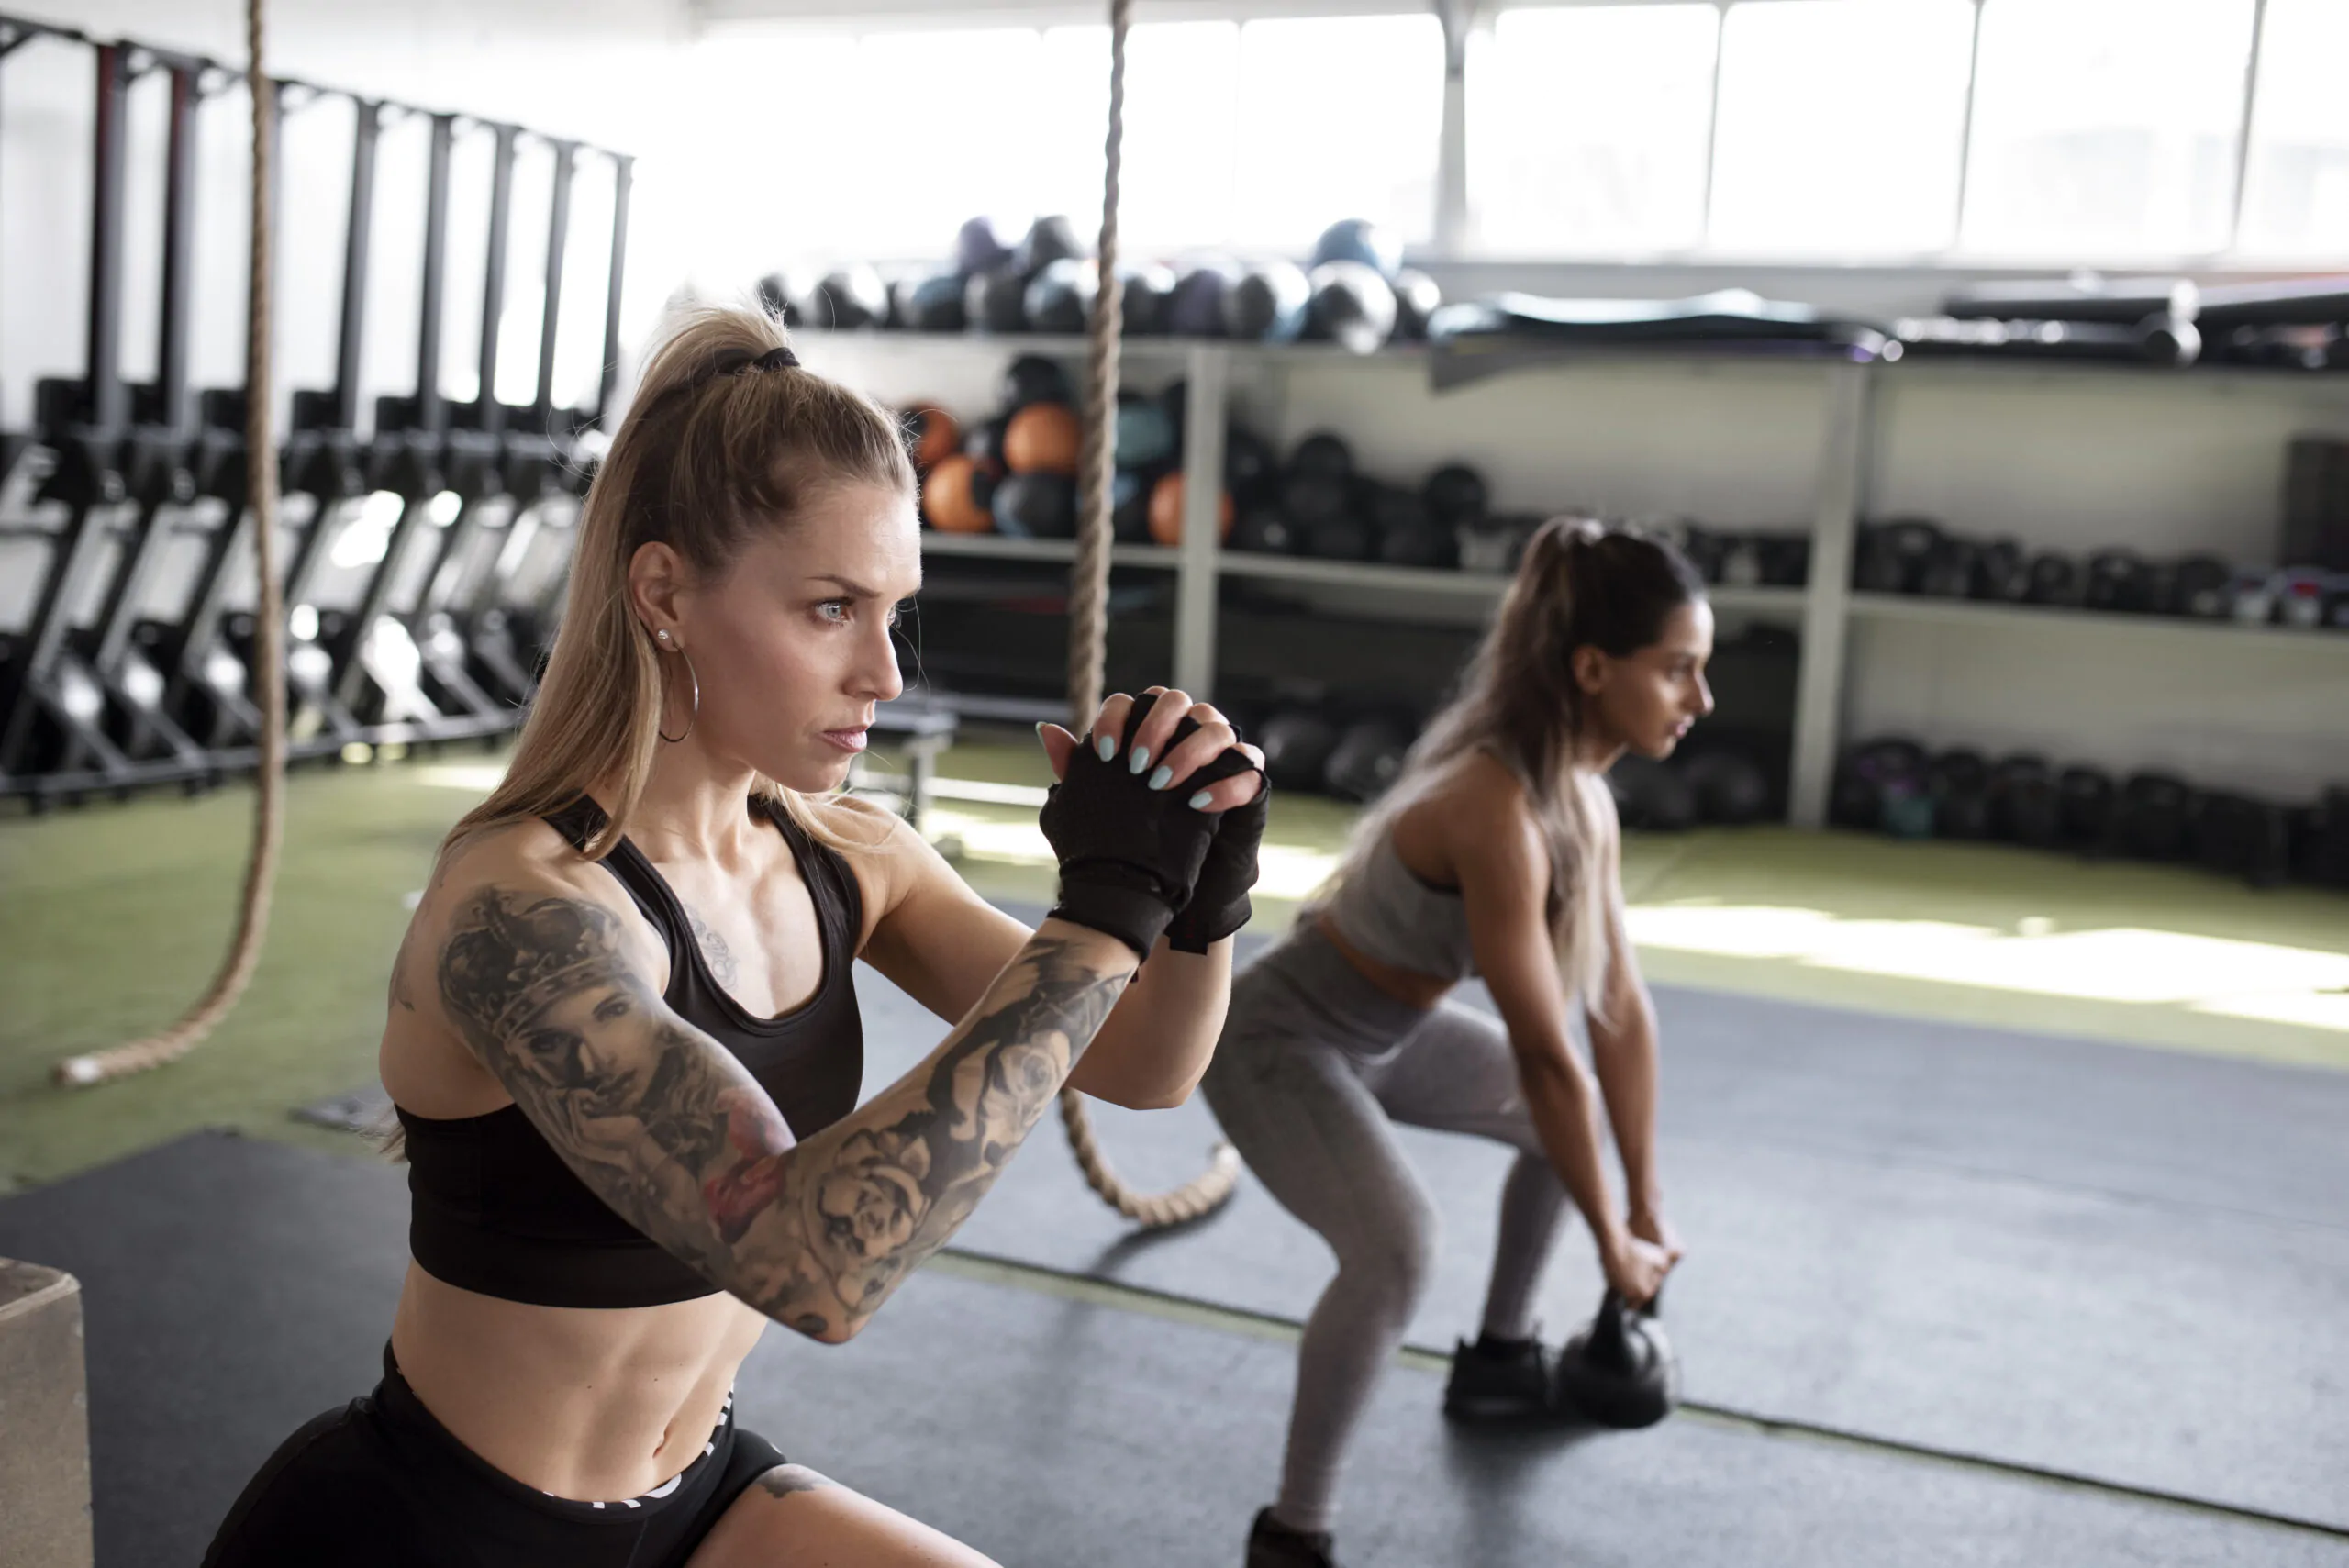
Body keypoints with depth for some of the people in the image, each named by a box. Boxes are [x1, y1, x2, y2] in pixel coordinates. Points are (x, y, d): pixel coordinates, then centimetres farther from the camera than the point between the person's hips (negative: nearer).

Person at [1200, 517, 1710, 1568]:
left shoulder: (1580, 788, -5)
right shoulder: (1498, 811, -34)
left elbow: (1620, 1005, 1)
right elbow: (1546, 1054, -29)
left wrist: (1647, 1196, 6)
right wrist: (1612, 1240, -16)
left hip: (1382, 1029, 10)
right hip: (1280, 1037, -10)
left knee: (1570, 1125, 22)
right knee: (1397, 1249, -32)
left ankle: (1498, 1362, 41)